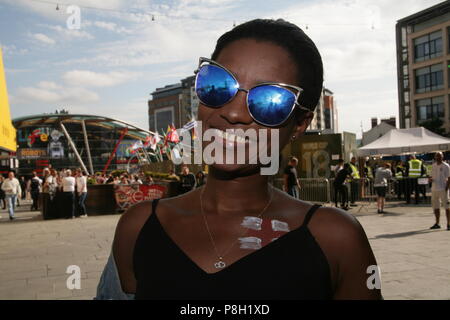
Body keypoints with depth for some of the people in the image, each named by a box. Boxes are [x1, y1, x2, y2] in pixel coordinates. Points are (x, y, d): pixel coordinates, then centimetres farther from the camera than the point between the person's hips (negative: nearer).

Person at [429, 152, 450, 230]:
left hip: (443, 189, -6)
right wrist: (430, 179, -4)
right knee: (435, 206, 10)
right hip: (434, 189, 6)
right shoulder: (433, 166, 13)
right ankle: (437, 224, 20)